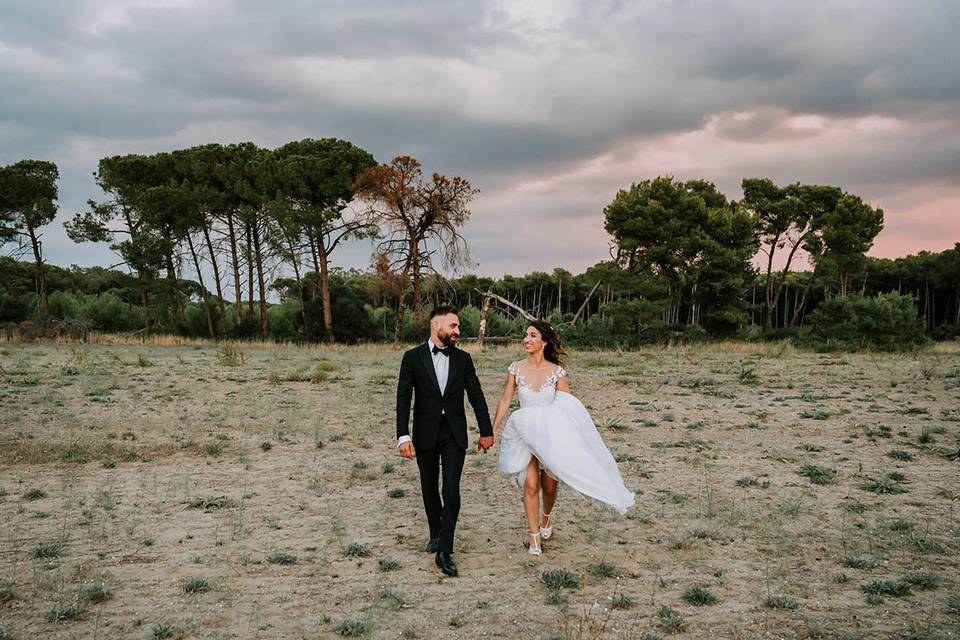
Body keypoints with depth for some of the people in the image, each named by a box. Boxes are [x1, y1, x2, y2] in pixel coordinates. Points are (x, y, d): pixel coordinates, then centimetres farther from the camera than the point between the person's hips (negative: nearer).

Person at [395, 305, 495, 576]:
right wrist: (403, 436, -16)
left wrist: (486, 431, 8)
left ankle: (445, 551, -8)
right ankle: (436, 534, 35)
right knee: (429, 488, 13)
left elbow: (476, 396, 7)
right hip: (425, 434, 0)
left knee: (451, 489, -11)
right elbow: (403, 399, -8)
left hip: (454, 434, 0)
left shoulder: (463, 358, 3)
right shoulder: (413, 357, -4)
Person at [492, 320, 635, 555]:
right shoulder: (516, 368, -3)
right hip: (525, 434, 0)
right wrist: (493, 430, 6)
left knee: (549, 486, 9)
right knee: (530, 485, -8)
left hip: (552, 435, 0)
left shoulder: (556, 372, -7)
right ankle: (535, 538, 5)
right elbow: (505, 401, 5)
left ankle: (546, 516, 42)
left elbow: (570, 407, -4)